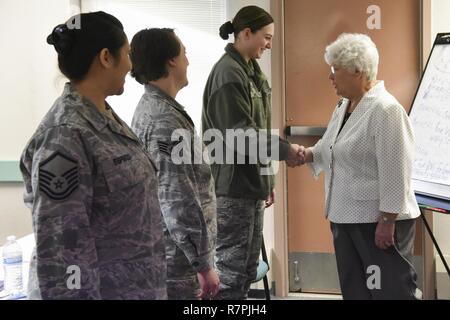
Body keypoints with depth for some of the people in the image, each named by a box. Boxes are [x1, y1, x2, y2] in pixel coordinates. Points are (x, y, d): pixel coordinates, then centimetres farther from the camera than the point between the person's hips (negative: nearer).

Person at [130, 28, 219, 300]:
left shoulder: (149, 108, 10)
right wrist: (203, 264, -18)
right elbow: (179, 202, -24)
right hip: (178, 258, -10)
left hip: (161, 251, 10)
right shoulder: (166, 121, -21)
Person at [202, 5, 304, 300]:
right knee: (231, 265, -2)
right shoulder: (228, 73, -14)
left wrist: (267, 178, 20)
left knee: (248, 265, 15)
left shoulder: (252, 71, 14)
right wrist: (285, 150, -17)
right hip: (233, 184, -9)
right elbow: (240, 133, -19)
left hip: (252, 182, 9)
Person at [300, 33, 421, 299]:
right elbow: (331, 149, 21)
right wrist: (305, 154, 2)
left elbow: (394, 172, -20)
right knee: (354, 288, 16)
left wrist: (387, 221, -20)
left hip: (380, 220, -9)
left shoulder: (385, 110, -17)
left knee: (390, 290, -1)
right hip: (346, 217, 9)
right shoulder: (344, 106, 12)